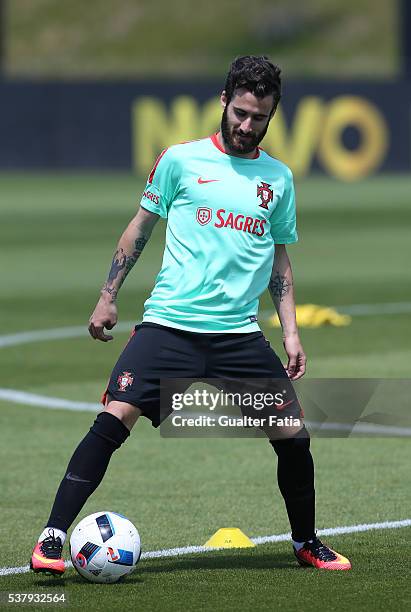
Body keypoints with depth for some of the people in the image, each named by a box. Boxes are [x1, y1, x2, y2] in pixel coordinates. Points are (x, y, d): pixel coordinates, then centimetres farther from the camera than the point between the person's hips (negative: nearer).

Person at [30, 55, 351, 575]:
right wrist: (108, 297, 6)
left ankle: (305, 542, 22)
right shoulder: (181, 160, 3)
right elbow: (139, 229, 11)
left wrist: (290, 332, 12)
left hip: (240, 333, 3)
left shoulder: (278, 178, 12)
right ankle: (52, 539, -13)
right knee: (114, 419, -18)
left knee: (293, 435, -2)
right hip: (169, 324, -3)